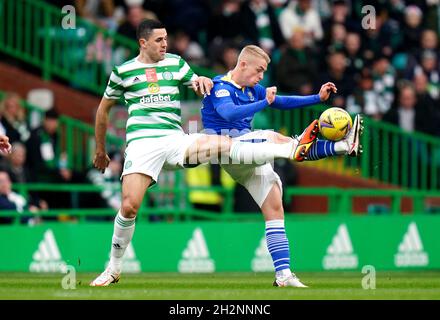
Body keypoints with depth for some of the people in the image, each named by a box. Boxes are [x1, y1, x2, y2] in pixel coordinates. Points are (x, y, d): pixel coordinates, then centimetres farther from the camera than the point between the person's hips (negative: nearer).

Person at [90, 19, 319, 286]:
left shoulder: (175, 63, 13)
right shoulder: (123, 71, 7)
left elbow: (203, 89, 17)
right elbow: (103, 109, 19)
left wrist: (203, 82, -9)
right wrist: (100, 150, 23)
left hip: (175, 139, 2)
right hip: (141, 142, -2)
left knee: (224, 145, -22)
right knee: (129, 207, -17)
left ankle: (293, 149, -30)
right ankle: (114, 269, 0)